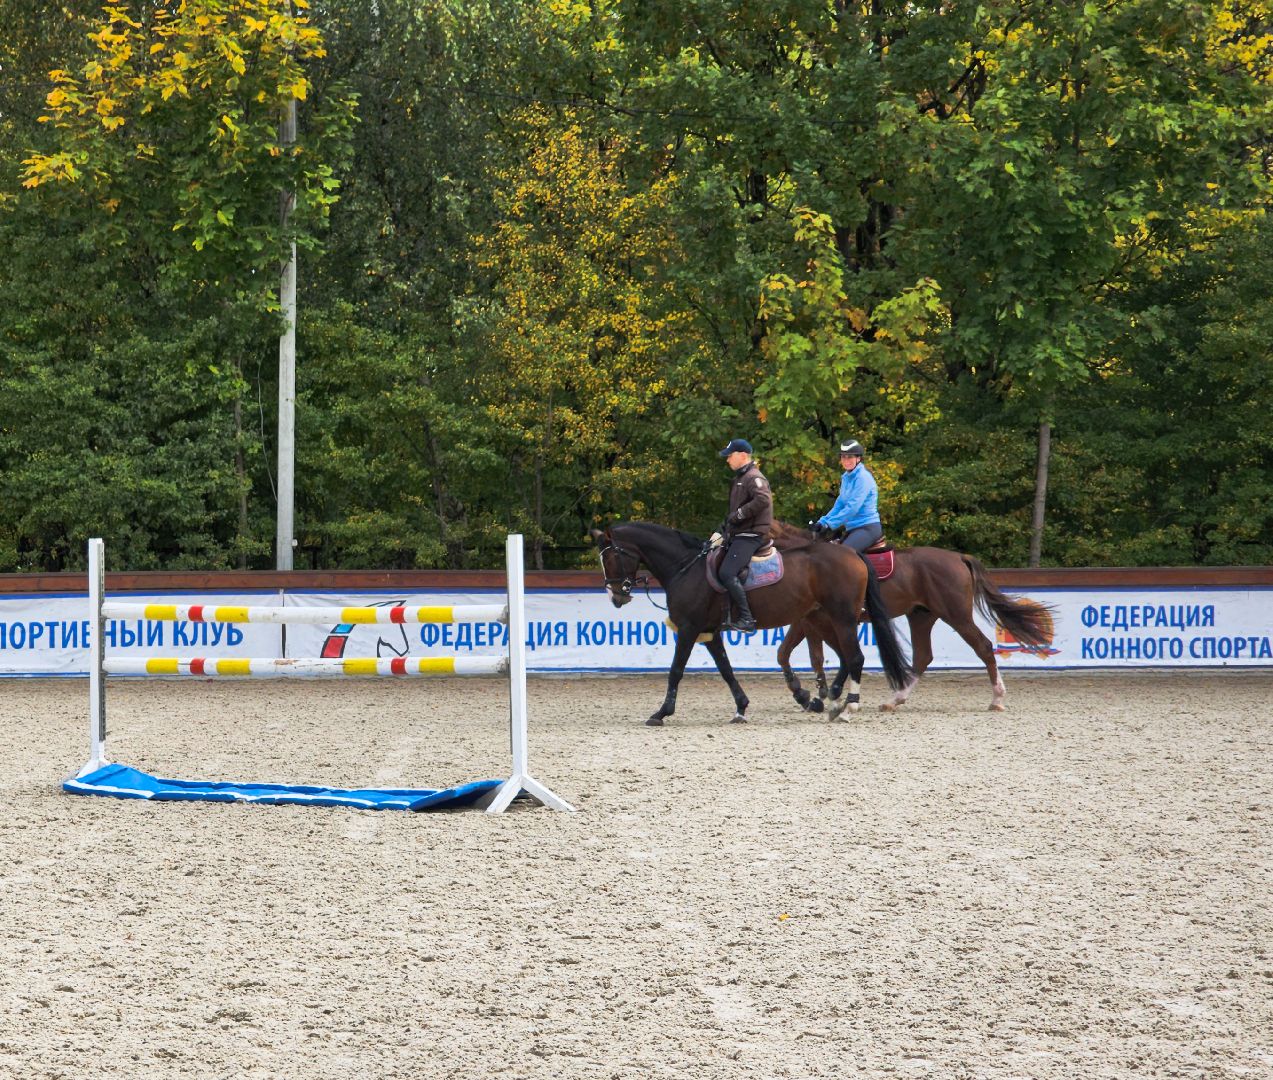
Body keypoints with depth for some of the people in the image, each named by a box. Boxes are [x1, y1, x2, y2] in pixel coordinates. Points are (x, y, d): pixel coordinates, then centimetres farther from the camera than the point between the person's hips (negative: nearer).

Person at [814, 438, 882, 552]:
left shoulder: (863, 477, -13)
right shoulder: (846, 478, 14)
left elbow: (852, 507, -20)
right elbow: (839, 505, 18)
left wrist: (830, 524, -22)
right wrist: (822, 522, 5)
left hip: (868, 528, -9)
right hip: (854, 529, 9)